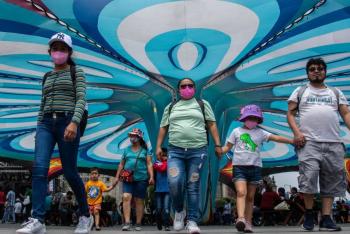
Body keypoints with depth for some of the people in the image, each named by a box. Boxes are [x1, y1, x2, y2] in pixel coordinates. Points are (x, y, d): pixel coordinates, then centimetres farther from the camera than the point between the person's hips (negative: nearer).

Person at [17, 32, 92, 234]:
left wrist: (74, 122, -22)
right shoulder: (47, 77, 20)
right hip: (46, 123, 5)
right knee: (39, 168, -13)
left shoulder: (76, 72, 5)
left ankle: (86, 215, 18)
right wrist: (39, 127, 15)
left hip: (67, 122, -5)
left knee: (70, 172, -1)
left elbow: (81, 99, -8)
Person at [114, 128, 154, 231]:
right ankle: (127, 223, -18)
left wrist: (151, 177, -8)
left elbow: (149, 164, 3)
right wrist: (117, 177, 14)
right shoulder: (126, 150, 15)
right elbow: (121, 164, 18)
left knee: (139, 201, 3)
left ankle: (138, 224, 11)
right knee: (126, 197, -15)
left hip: (141, 179, -2)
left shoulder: (145, 150, 7)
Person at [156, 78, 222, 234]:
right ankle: (179, 211, 10)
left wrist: (217, 145, -2)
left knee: (193, 186, -2)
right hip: (175, 150, 1)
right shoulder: (171, 107, 19)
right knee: (174, 183, -17)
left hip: (198, 150, -1)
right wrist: (159, 146, 6)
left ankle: (192, 221, 5)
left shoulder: (202, 104, 13)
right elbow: (163, 128, 17)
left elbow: (212, 125, 7)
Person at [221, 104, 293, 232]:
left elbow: (277, 138, 0)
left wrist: (292, 141, -11)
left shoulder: (260, 133, 9)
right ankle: (241, 218, -29)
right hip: (239, 166, -2)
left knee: (250, 197, 7)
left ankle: (248, 223, 12)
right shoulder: (237, 131, 8)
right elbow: (227, 147, 8)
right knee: (241, 192, -19)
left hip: (255, 166, 2)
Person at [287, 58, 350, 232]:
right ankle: (309, 215, 1)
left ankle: (326, 219, 5)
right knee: (309, 176, -15)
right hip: (309, 142, -3)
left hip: (333, 143, 3)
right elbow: (290, 113, 9)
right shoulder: (300, 91, 17)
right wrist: (296, 132, -9)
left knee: (331, 181, 1)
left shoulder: (336, 92, 22)